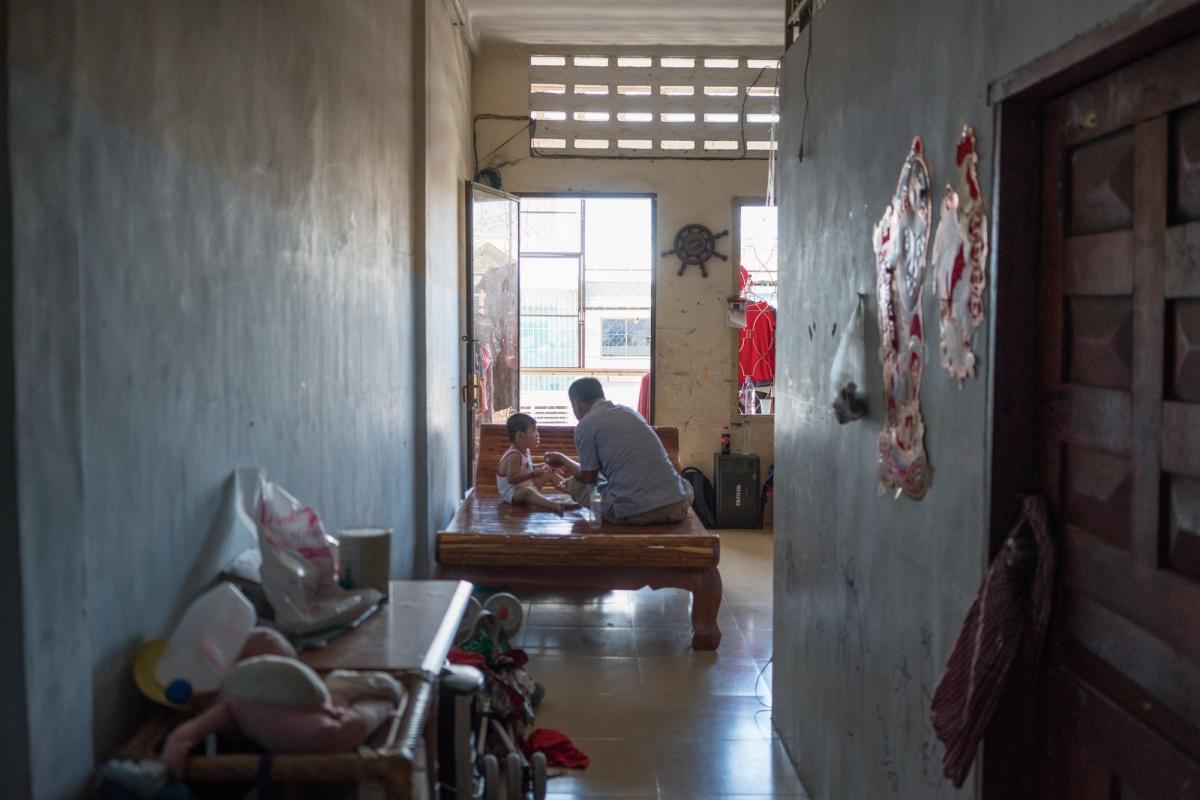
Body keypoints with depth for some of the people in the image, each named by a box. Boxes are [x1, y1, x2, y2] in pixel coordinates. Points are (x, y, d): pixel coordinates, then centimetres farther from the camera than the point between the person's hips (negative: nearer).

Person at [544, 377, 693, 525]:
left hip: (634, 512, -5)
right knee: (687, 488, 39)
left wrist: (563, 459, 29)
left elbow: (588, 478, 10)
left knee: (576, 486, 19)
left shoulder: (585, 425, 2)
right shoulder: (629, 412, 22)